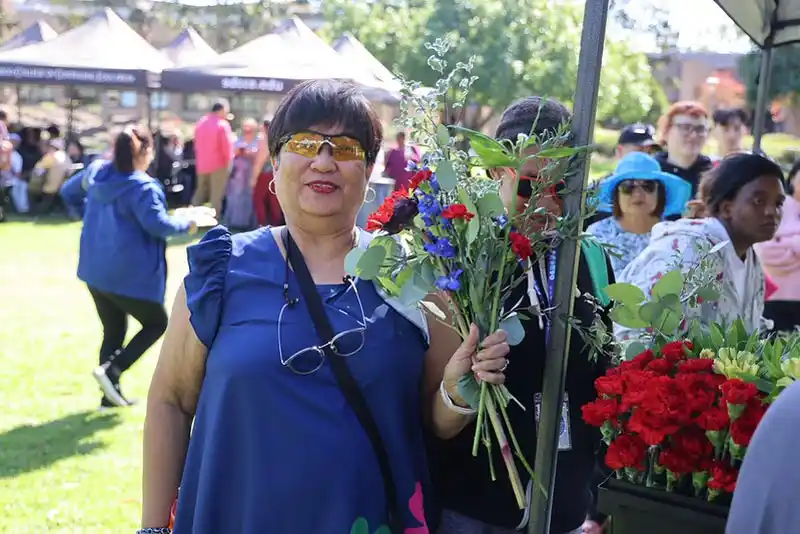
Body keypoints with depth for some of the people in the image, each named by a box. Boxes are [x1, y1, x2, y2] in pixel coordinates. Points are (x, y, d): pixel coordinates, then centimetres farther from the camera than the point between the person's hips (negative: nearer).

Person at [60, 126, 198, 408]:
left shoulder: (96, 172, 5)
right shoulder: (142, 187, -18)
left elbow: (68, 192, 19)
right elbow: (157, 224, -25)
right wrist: (186, 224, -8)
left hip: (95, 271, 8)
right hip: (130, 274, -7)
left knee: (113, 332, 18)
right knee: (156, 323, 12)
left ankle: (111, 393, 18)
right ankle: (110, 370, -4)